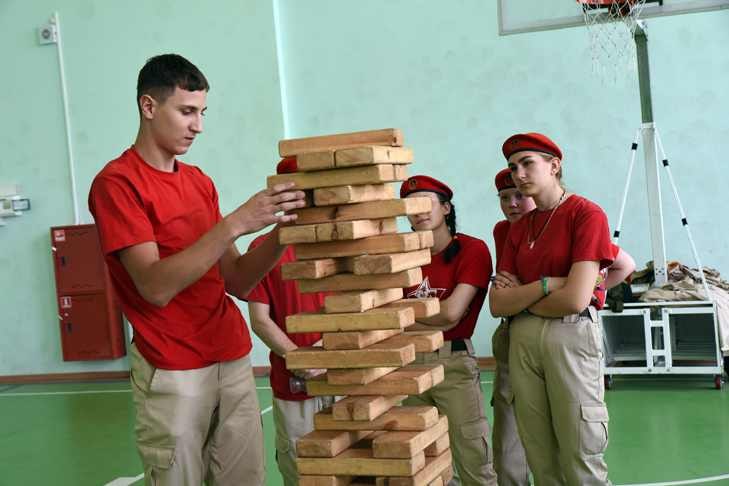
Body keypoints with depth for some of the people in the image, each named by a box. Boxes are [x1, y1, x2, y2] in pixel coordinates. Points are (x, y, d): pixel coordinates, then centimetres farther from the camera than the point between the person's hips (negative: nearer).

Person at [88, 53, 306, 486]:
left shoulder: (200, 181, 11)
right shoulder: (116, 183, -8)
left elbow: (236, 282, 8)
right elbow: (156, 286, -19)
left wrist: (281, 233, -8)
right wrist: (234, 224, -24)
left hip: (234, 360, 6)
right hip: (173, 373, -6)